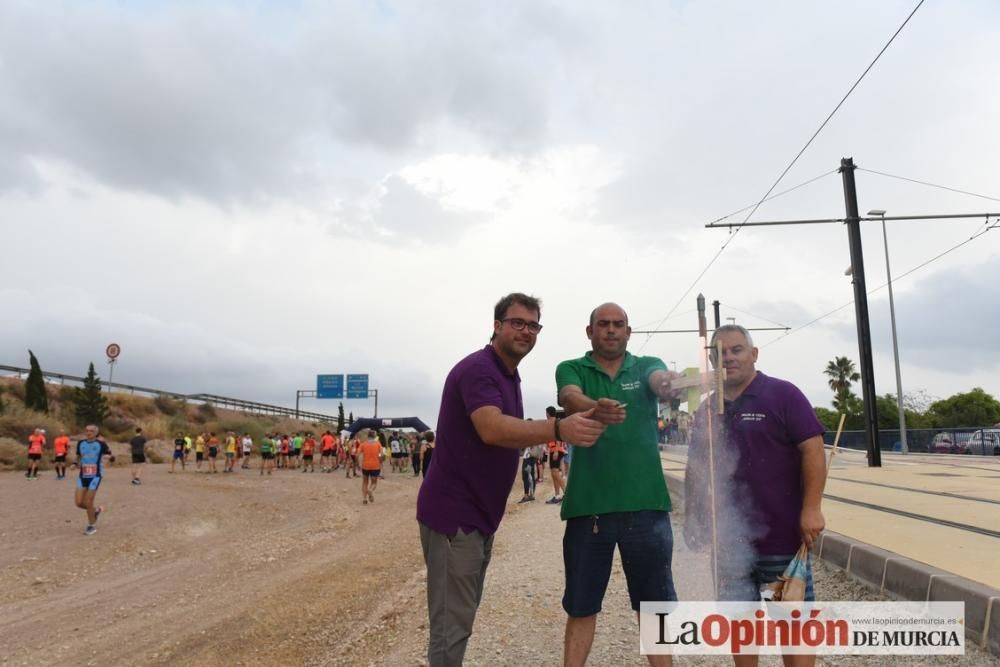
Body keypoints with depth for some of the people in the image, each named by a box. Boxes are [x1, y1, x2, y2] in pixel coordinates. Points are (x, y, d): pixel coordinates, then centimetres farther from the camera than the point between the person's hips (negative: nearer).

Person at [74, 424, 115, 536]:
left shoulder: (101, 444, -7)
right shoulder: (81, 443, 5)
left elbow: (112, 457, -2)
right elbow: (78, 457, 20)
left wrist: (110, 457, -25)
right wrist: (76, 464, -1)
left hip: (95, 476, -5)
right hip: (83, 476, 5)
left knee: (88, 502, -6)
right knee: (79, 503, 0)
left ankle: (92, 526, 15)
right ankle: (96, 511, 31)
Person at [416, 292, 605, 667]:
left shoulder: (509, 376, 13)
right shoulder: (477, 368, -18)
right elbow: (492, 429, -36)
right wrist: (559, 429, -47)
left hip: (478, 514, 10)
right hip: (454, 513, -10)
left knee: (461, 618, 19)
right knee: (451, 625, -4)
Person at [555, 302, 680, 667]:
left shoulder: (647, 365, 6)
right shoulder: (571, 370, 2)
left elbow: (660, 380, -17)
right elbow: (571, 398, -20)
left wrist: (670, 383, -43)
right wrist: (594, 408, -44)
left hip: (645, 503, 1)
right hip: (588, 504, -1)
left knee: (654, 602, 13)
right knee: (581, 605, 11)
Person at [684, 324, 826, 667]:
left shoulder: (782, 394, -6)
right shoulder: (707, 410, 9)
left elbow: (812, 449, -11)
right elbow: (696, 468, 14)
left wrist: (811, 508, -18)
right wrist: (692, 517, 9)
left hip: (782, 534, -5)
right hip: (730, 537, 5)